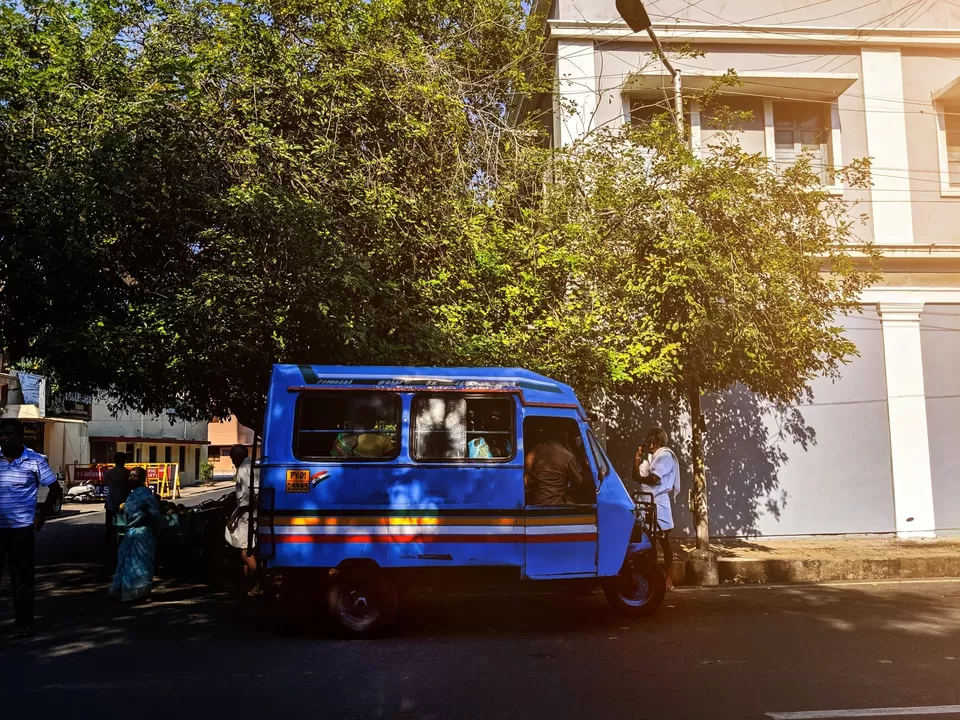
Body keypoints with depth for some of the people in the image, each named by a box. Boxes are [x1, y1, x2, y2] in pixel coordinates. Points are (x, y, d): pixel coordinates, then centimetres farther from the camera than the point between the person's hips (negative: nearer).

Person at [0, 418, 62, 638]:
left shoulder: (35, 460, -4)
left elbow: (55, 489, 4)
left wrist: (41, 516, 1)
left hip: (21, 528, -2)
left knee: (22, 577, 5)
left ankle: (23, 622, 14)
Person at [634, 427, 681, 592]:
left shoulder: (665, 455, -10)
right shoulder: (650, 456, 16)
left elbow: (654, 478, -18)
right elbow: (636, 474, 12)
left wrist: (641, 479, -1)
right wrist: (638, 455, 5)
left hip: (659, 502, -8)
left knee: (664, 540, -3)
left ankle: (668, 578, 2)